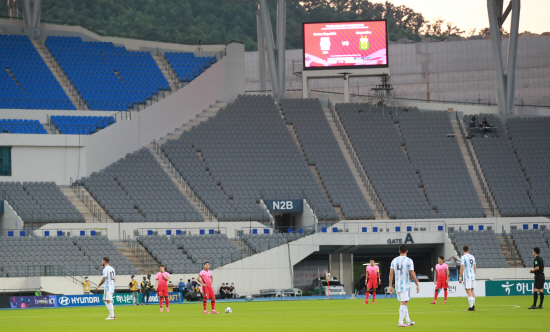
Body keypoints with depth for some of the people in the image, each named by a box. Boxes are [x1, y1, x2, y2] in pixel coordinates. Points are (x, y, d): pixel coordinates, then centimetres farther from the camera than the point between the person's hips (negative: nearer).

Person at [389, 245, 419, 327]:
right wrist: (417, 285, -1)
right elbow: (412, 275, -11)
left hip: (397, 286, 5)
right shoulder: (409, 261, -9)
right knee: (404, 303, -3)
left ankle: (408, 321, 24)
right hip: (405, 285, -5)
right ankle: (400, 322, -8)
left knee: (404, 303, 16)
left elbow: (391, 273, 5)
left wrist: (390, 286, 9)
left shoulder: (394, 260, 5)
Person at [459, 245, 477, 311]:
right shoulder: (472, 257, 11)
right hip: (472, 276, 6)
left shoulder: (463, 257, -9)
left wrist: (460, 277, -11)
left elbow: (462, 268, -14)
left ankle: (471, 307, -12)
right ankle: (473, 306, 14)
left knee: (468, 291, -7)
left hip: (466, 276, -6)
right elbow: (475, 267, 15)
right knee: (472, 291, 12)